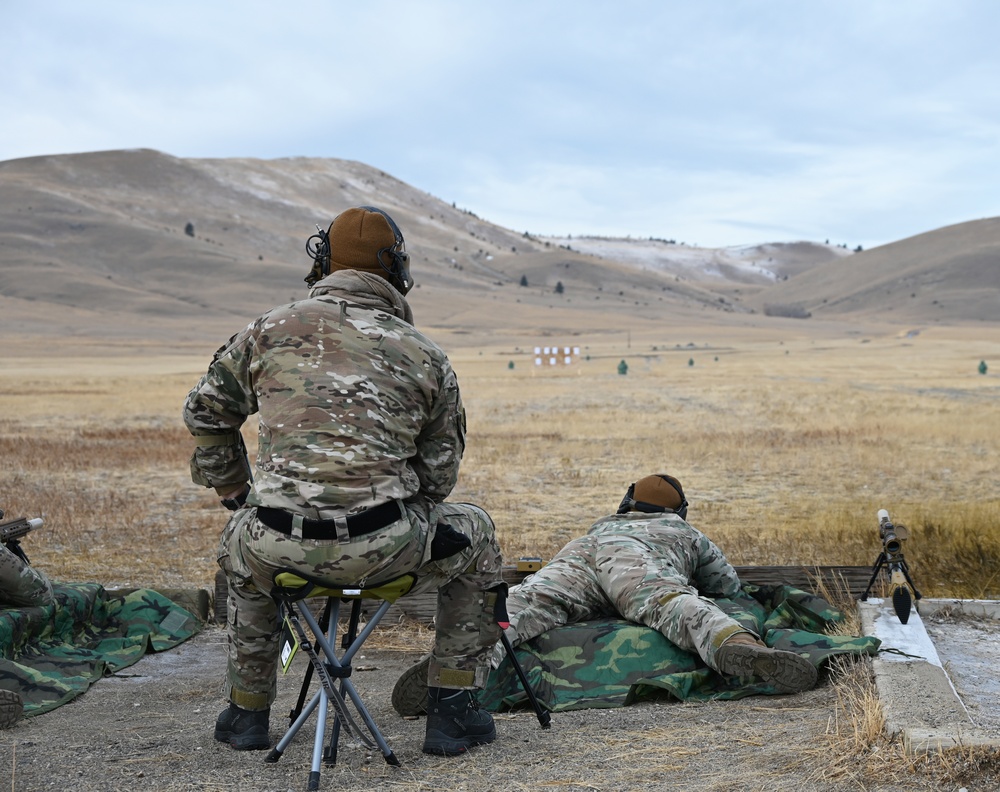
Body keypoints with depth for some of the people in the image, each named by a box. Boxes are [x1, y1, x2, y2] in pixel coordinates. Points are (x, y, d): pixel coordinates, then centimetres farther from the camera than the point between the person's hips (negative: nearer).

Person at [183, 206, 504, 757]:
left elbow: (205, 414, 20)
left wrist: (236, 495, 34)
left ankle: (247, 712, 43)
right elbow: (438, 475, 12)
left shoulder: (272, 329, 9)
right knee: (473, 536, 28)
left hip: (281, 549, 2)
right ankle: (451, 710, 25)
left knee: (241, 540, 38)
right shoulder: (425, 355, 7)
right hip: (383, 549, -2)